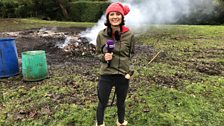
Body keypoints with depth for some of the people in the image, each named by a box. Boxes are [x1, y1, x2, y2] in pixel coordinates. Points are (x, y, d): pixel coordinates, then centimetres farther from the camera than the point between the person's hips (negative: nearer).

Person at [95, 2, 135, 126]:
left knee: (121, 103, 21)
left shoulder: (129, 35, -8)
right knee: (102, 103, 13)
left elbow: (131, 53, 6)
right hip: (106, 75, 0)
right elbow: (98, 53, 5)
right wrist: (104, 57, -17)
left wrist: (129, 71, -4)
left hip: (123, 75, 1)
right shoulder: (101, 35, -9)